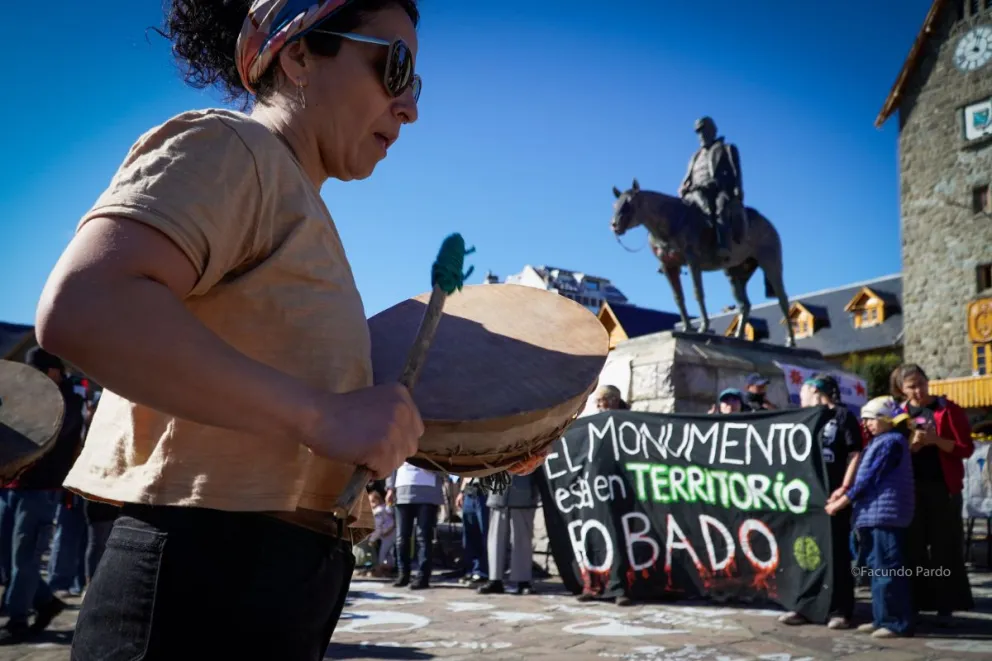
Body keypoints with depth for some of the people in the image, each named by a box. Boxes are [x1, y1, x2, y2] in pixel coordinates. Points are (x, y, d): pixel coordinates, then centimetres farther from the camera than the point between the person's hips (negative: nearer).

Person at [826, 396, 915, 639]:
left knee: (889, 569, -6)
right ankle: (882, 618, 20)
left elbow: (869, 477, -15)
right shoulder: (879, 441, 18)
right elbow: (866, 475, 20)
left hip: (886, 513, -10)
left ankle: (898, 623, -1)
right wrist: (844, 492, 6)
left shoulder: (891, 441, -13)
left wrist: (841, 503, -11)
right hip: (874, 513, 10)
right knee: (877, 569, 14)